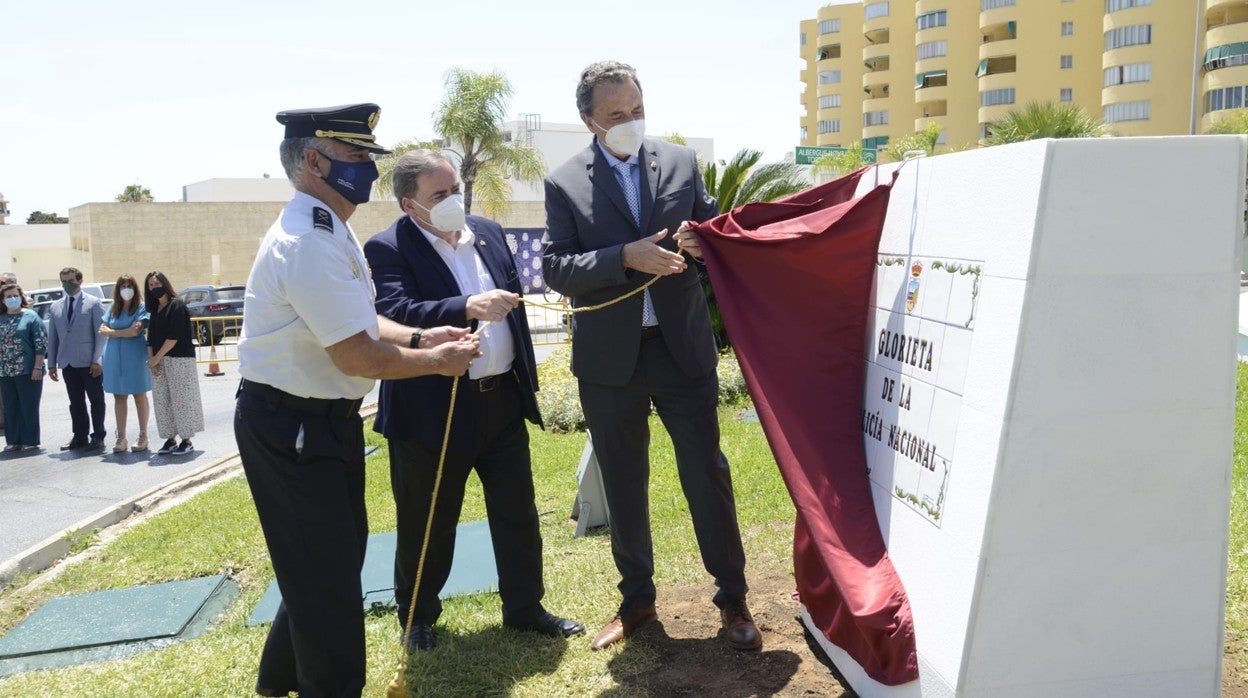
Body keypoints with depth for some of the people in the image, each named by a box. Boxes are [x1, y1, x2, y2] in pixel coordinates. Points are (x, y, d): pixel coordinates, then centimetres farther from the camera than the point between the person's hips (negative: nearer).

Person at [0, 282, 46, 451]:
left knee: (29, 407, 1)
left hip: (28, 371, -5)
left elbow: (41, 343, -7)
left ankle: (30, 440, 9)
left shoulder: (31, 316, -2)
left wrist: (38, 367, -13)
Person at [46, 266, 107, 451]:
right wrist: (52, 363, 8)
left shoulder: (93, 303, -1)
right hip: (68, 364, 4)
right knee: (76, 403, 9)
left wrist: (97, 360, -12)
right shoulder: (55, 307, 13)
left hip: (89, 363, -4)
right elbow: (52, 337, 14)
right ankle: (80, 438, 15)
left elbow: (100, 333, -6)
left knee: (96, 401, 3)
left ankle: (98, 437, 10)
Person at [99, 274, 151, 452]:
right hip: (114, 356, 4)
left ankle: (143, 436, 11)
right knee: (119, 397, 5)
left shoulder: (141, 308, -3)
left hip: (136, 356, -4)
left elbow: (136, 331, -13)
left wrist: (112, 332, -3)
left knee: (139, 396, 4)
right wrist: (125, 332, -10)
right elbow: (103, 329, 5)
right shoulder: (112, 309, 11)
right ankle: (121, 438, 10)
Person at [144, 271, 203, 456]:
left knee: (181, 399, -4)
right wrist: (152, 359, -2)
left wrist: (156, 358, -13)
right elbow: (151, 338, 12)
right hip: (159, 362, 7)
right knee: (163, 401, 7)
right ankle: (171, 439, 14)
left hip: (178, 360, -7)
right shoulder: (155, 309, 15)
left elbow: (174, 336, -15)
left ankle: (187, 441, 1)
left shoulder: (177, 306, -7)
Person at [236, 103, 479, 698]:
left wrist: (417, 337, 2)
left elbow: (359, 322, 18)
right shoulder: (310, 242, -25)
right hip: (291, 429, -11)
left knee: (335, 557, 24)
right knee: (327, 577, 3)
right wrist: (437, 360, -12)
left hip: (325, 421, 11)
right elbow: (360, 357, -26)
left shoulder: (330, 231, 10)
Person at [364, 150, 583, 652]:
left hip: (503, 399, 6)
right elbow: (397, 314, -27)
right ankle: (418, 616, 32)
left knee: (518, 512, 14)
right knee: (426, 523, 10)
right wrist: (468, 307, -39)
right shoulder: (387, 250, -11)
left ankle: (524, 607, 31)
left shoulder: (488, 233, 8)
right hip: (433, 409, -5)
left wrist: (526, 378, 14)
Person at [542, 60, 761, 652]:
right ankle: (636, 599, 31)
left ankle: (732, 598, 23)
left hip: (682, 346, 0)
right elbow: (555, 269, -10)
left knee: (707, 475, 5)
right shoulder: (565, 183, -1)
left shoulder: (680, 162, 4)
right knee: (623, 487, 13)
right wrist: (627, 257, -23)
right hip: (610, 358, 0)